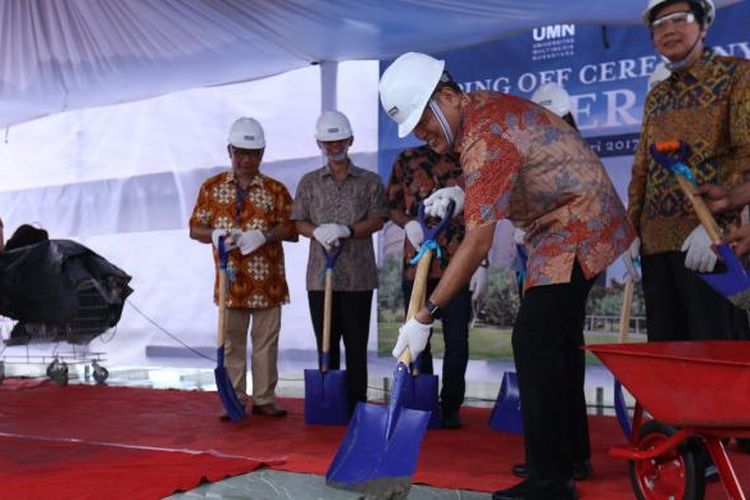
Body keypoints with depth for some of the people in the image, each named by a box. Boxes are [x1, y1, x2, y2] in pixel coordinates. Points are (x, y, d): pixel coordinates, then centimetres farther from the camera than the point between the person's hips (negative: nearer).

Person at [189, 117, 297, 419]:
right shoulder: (212, 188, 7)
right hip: (231, 281, 0)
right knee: (232, 341, 6)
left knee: (266, 341, 5)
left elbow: (292, 230, 0)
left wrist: (264, 235, -18)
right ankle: (235, 399, 15)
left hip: (267, 282, 0)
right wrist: (215, 235, -16)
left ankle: (264, 398, 16)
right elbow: (195, 228, 7)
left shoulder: (276, 190, 5)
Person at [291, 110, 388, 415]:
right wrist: (318, 233, -14)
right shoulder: (309, 182, 12)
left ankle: (356, 404, 9)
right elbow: (300, 223, 8)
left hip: (358, 275, -2)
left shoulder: (369, 181, 6)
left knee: (356, 344, 2)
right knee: (326, 343, 7)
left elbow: (377, 220, -2)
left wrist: (346, 230, -18)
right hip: (320, 275, 2)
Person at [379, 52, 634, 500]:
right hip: (582, 226, 11)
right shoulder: (481, 106, 5)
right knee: (559, 338, 15)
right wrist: (459, 194, -1)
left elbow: (477, 246, -29)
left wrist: (425, 315, -25)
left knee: (535, 341, -15)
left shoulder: (484, 138, -26)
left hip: (576, 229, -11)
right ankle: (571, 454, 28)